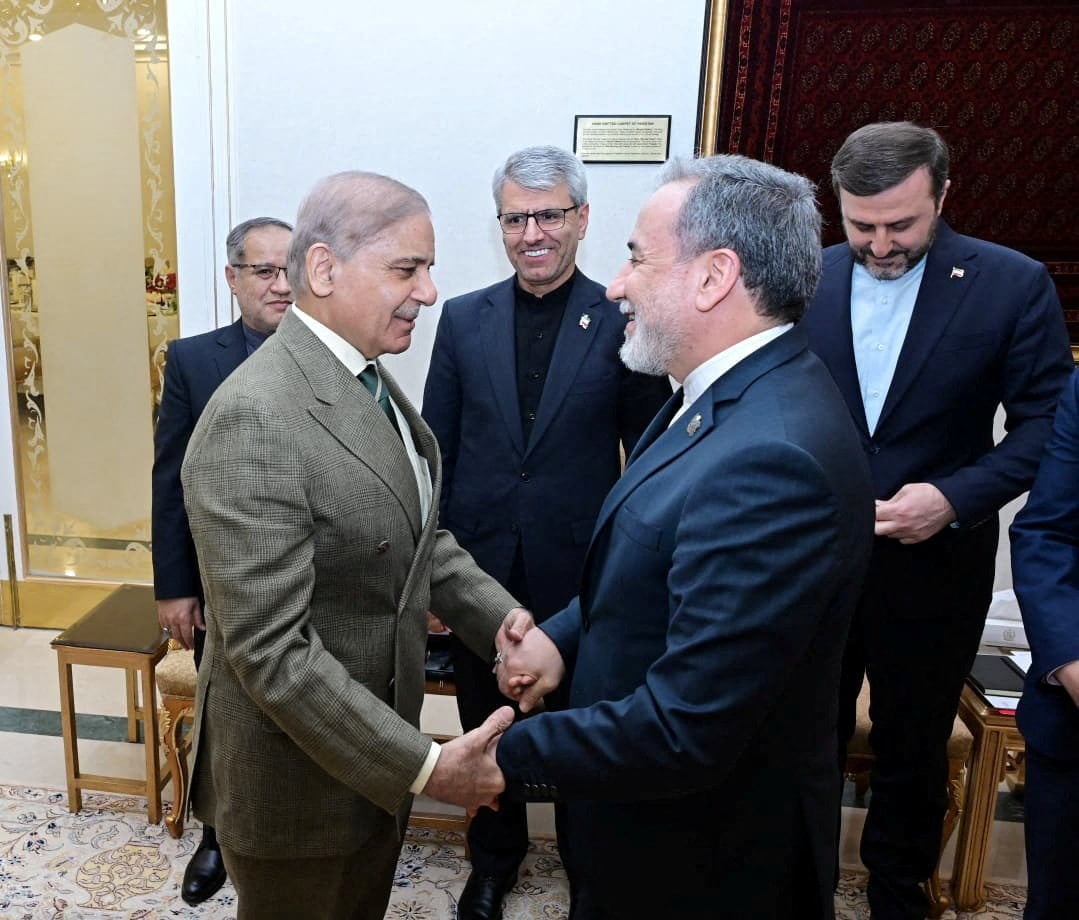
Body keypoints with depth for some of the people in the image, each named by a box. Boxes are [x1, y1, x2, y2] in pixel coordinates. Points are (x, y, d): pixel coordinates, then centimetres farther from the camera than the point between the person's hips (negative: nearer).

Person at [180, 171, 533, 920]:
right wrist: (424, 766, -25)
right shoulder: (255, 421, -28)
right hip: (297, 776, -8)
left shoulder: (371, 381, 2)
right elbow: (270, 653, -29)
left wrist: (499, 614, -9)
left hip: (375, 752, 8)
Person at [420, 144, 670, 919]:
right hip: (481, 566, 2)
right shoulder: (464, 318, 1)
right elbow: (436, 449, 4)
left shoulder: (623, 321, -7)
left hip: (581, 572, -2)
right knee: (487, 730, 18)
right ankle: (495, 857, 44)